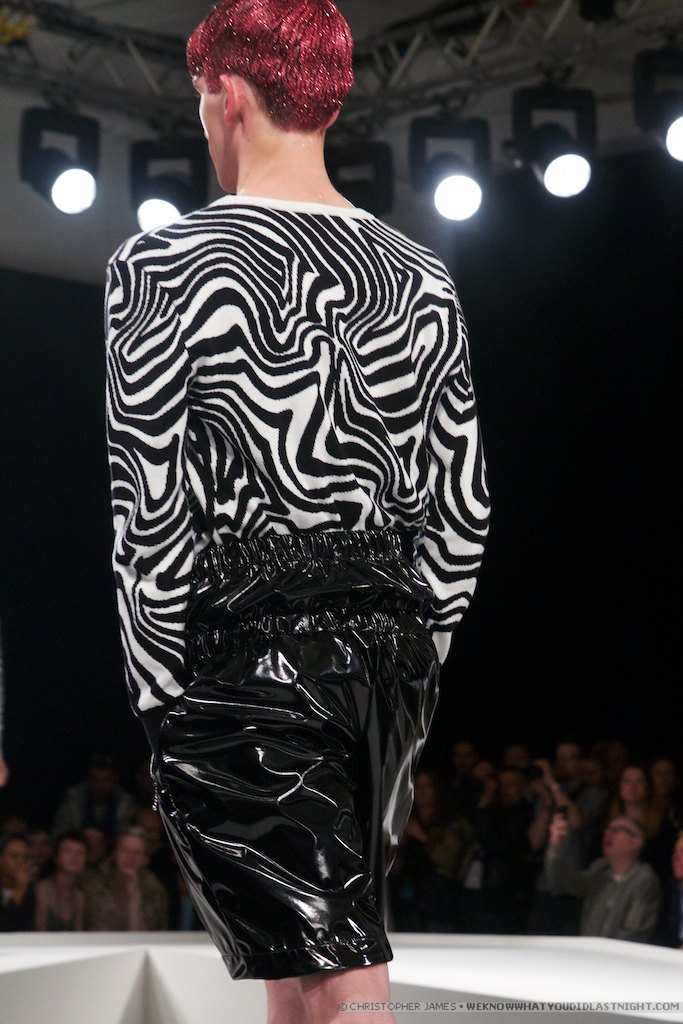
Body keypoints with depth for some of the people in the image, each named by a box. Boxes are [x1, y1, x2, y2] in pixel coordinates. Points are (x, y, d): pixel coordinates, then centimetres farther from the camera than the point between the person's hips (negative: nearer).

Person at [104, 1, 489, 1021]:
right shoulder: (424, 277, 8)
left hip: (243, 665, -6)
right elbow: (463, 514, 9)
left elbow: (151, 519, -11)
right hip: (389, 658, 6)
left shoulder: (160, 267, -7)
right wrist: (406, 662, 17)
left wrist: (165, 698, -3)